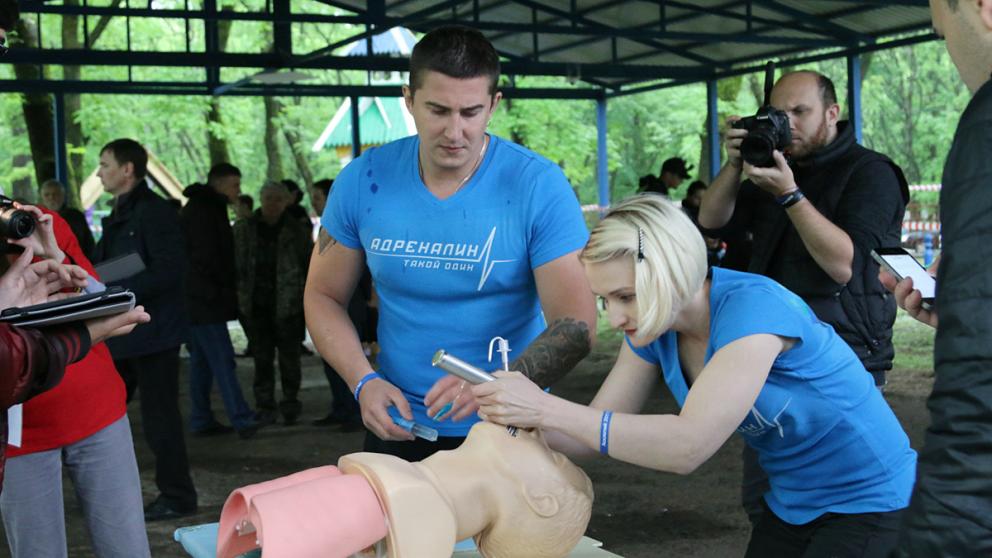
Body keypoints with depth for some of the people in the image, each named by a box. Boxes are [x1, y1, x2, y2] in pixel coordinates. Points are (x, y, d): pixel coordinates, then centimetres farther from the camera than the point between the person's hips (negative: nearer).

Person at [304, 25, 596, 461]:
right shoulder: (364, 181, -8)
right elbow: (323, 296, 1)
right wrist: (364, 382, -15)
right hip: (398, 422, 2)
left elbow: (576, 324, -18)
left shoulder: (539, 185, -16)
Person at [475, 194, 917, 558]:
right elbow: (599, 431, -4)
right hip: (791, 506, 7)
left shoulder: (752, 308, -30)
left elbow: (687, 447, -38)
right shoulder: (653, 329, -6)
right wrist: (522, 415, -24)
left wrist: (546, 408, -39)